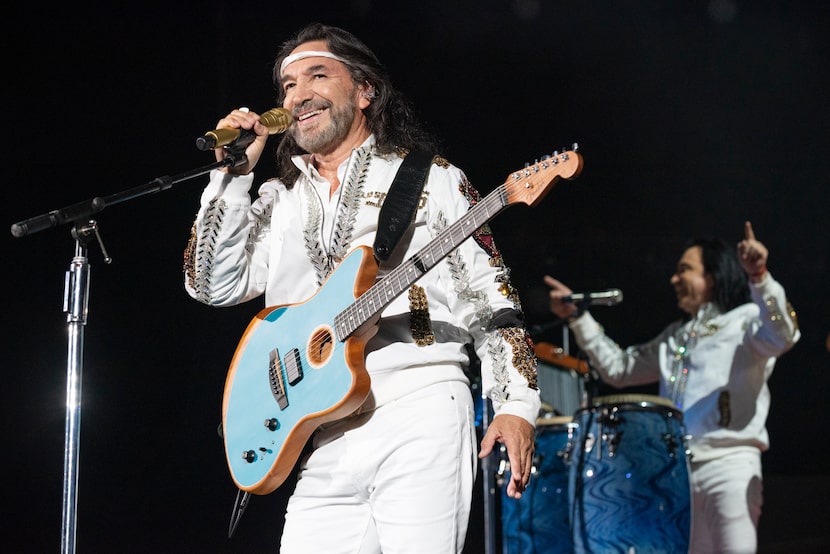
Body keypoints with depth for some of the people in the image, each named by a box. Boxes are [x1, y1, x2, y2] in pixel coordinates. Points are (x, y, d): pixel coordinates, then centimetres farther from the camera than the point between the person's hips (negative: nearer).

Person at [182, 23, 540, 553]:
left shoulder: (431, 178, 10)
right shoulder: (278, 201, 20)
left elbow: (490, 299, 4)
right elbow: (214, 284, 8)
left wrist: (517, 403, -6)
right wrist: (233, 173, 4)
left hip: (419, 415, -4)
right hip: (321, 440, 4)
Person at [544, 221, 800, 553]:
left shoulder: (746, 319, 5)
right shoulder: (674, 337, 27)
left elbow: (783, 336, -17)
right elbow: (619, 368, 30)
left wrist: (760, 277, -31)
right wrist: (577, 318, 24)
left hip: (729, 465, -7)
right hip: (675, 470, 7)